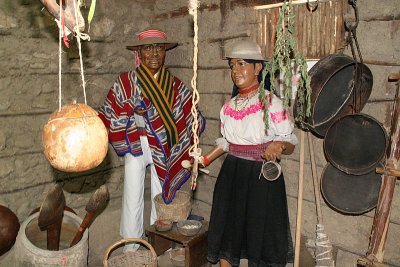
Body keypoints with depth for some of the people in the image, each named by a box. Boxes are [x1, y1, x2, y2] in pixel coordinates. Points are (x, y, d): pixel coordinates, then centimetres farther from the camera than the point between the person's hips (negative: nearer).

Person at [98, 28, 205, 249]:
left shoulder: (175, 85, 1)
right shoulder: (126, 81, -5)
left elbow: (192, 118, 1)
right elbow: (110, 115, -4)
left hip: (164, 151, 2)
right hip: (136, 147, -2)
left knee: (161, 198, 12)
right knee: (133, 200, 5)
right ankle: (131, 251, 22)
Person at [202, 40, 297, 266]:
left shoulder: (272, 103, -10)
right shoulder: (229, 106, 7)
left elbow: (290, 143, -9)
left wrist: (278, 146, -31)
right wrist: (203, 161, 13)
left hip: (262, 175, -5)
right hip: (232, 174, 5)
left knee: (260, 230, 6)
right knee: (227, 228, 12)